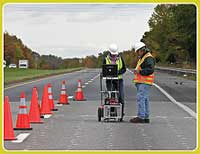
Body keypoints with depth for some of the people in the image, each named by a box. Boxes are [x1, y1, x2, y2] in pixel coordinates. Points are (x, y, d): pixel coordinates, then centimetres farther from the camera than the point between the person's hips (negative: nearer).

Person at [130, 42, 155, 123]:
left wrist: (139, 71, -22)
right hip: (141, 82, 11)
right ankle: (146, 117, 13)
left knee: (140, 98, -15)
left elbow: (150, 69, -22)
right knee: (144, 99, 10)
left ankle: (141, 117, -16)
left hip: (144, 83, -11)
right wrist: (136, 71, 13)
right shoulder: (142, 58, 23)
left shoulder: (149, 58, -11)